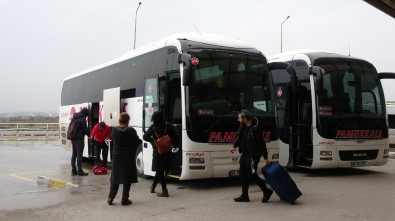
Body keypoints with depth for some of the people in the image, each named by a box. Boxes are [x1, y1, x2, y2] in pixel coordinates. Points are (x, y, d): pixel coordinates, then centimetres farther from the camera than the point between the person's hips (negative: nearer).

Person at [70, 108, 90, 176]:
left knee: (74, 154, 12)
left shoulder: (74, 118, 13)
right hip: (79, 139, -8)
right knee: (79, 155, -5)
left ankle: (73, 171, 16)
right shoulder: (82, 119, -13)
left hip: (73, 138, 9)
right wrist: (89, 134, 7)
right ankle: (80, 171, -3)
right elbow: (85, 129, -12)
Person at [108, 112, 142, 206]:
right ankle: (124, 199, 7)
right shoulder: (131, 131, -14)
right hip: (128, 157, -3)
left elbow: (113, 140, 8)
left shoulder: (114, 130, -4)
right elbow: (138, 142, -7)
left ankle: (110, 198, 13)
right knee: (127, 178, 6)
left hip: (116, 157, 3)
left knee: (115, 177, 14)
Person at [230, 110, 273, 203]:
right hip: (244, 154, 8)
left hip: (253, 155, -8)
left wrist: (265, 157, -13)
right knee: (243, 175, 10)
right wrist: (234, 146, 6)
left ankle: (267, 191, 11)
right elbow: (239, 138, 21)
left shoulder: (255, 128, -18)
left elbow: (261, 143, -15)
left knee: (252, 175, -6)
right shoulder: (242, 127, 5)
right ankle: (245, 195, 20)